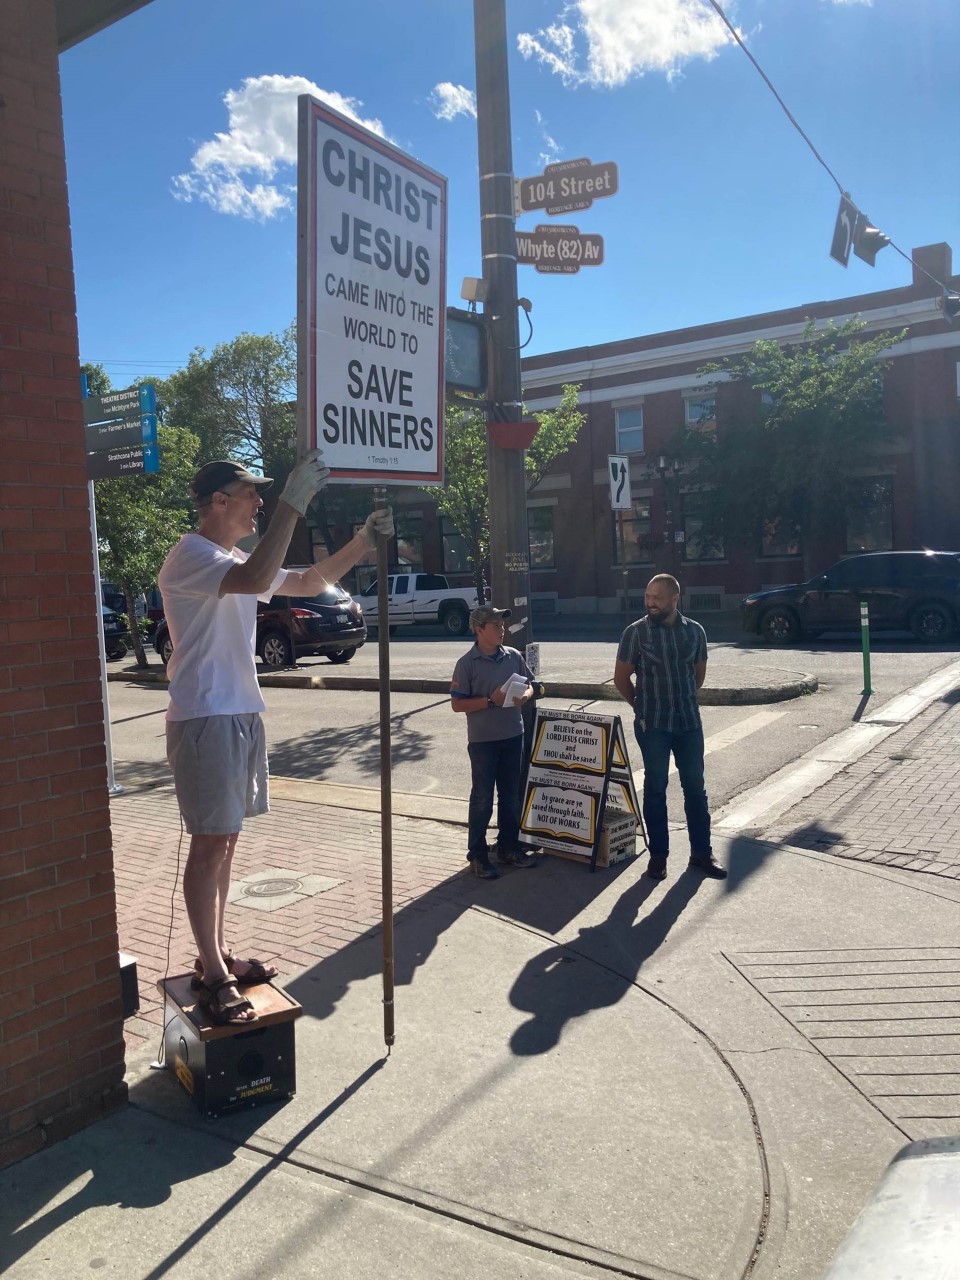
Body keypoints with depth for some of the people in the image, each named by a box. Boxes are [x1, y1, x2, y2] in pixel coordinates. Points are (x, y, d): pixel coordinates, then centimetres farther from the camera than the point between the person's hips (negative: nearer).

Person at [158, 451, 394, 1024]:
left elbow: (309, 582, 21)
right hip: (205, 718, -10)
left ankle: (217, 955, 27)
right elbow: (256, 580, -34)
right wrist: (293, 503, -30)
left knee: (225, 840, 15)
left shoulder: (238, 559, 16)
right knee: (210, 845, -3)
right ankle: (214, 975, 7)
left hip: (243, 715, 10)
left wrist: (364, 540, 9)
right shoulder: (191, 556, -14)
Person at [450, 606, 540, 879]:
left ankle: (508, 848, 30)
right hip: (483, 740, -5)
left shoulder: (514, 656, 2)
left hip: (513, 736, 5)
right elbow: (457, 704, -11)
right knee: (482, 798, 3)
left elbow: (528, 684, 14)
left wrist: (525, 695, -9)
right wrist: (490, 701, -21)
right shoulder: (467, 663, -10)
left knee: (511, 796, 15)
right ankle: (477, 855, 15)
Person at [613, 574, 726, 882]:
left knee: (695, 787, 10)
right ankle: (658, 854, 18)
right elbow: (621, 678, 0)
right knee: (655, 788, 6)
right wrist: (643, 707, 7)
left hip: (689, 721, 3)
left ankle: (701, 853, 22)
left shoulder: (694, 631, 2)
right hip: (653, 725, -3)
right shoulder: (636, 632, -7)